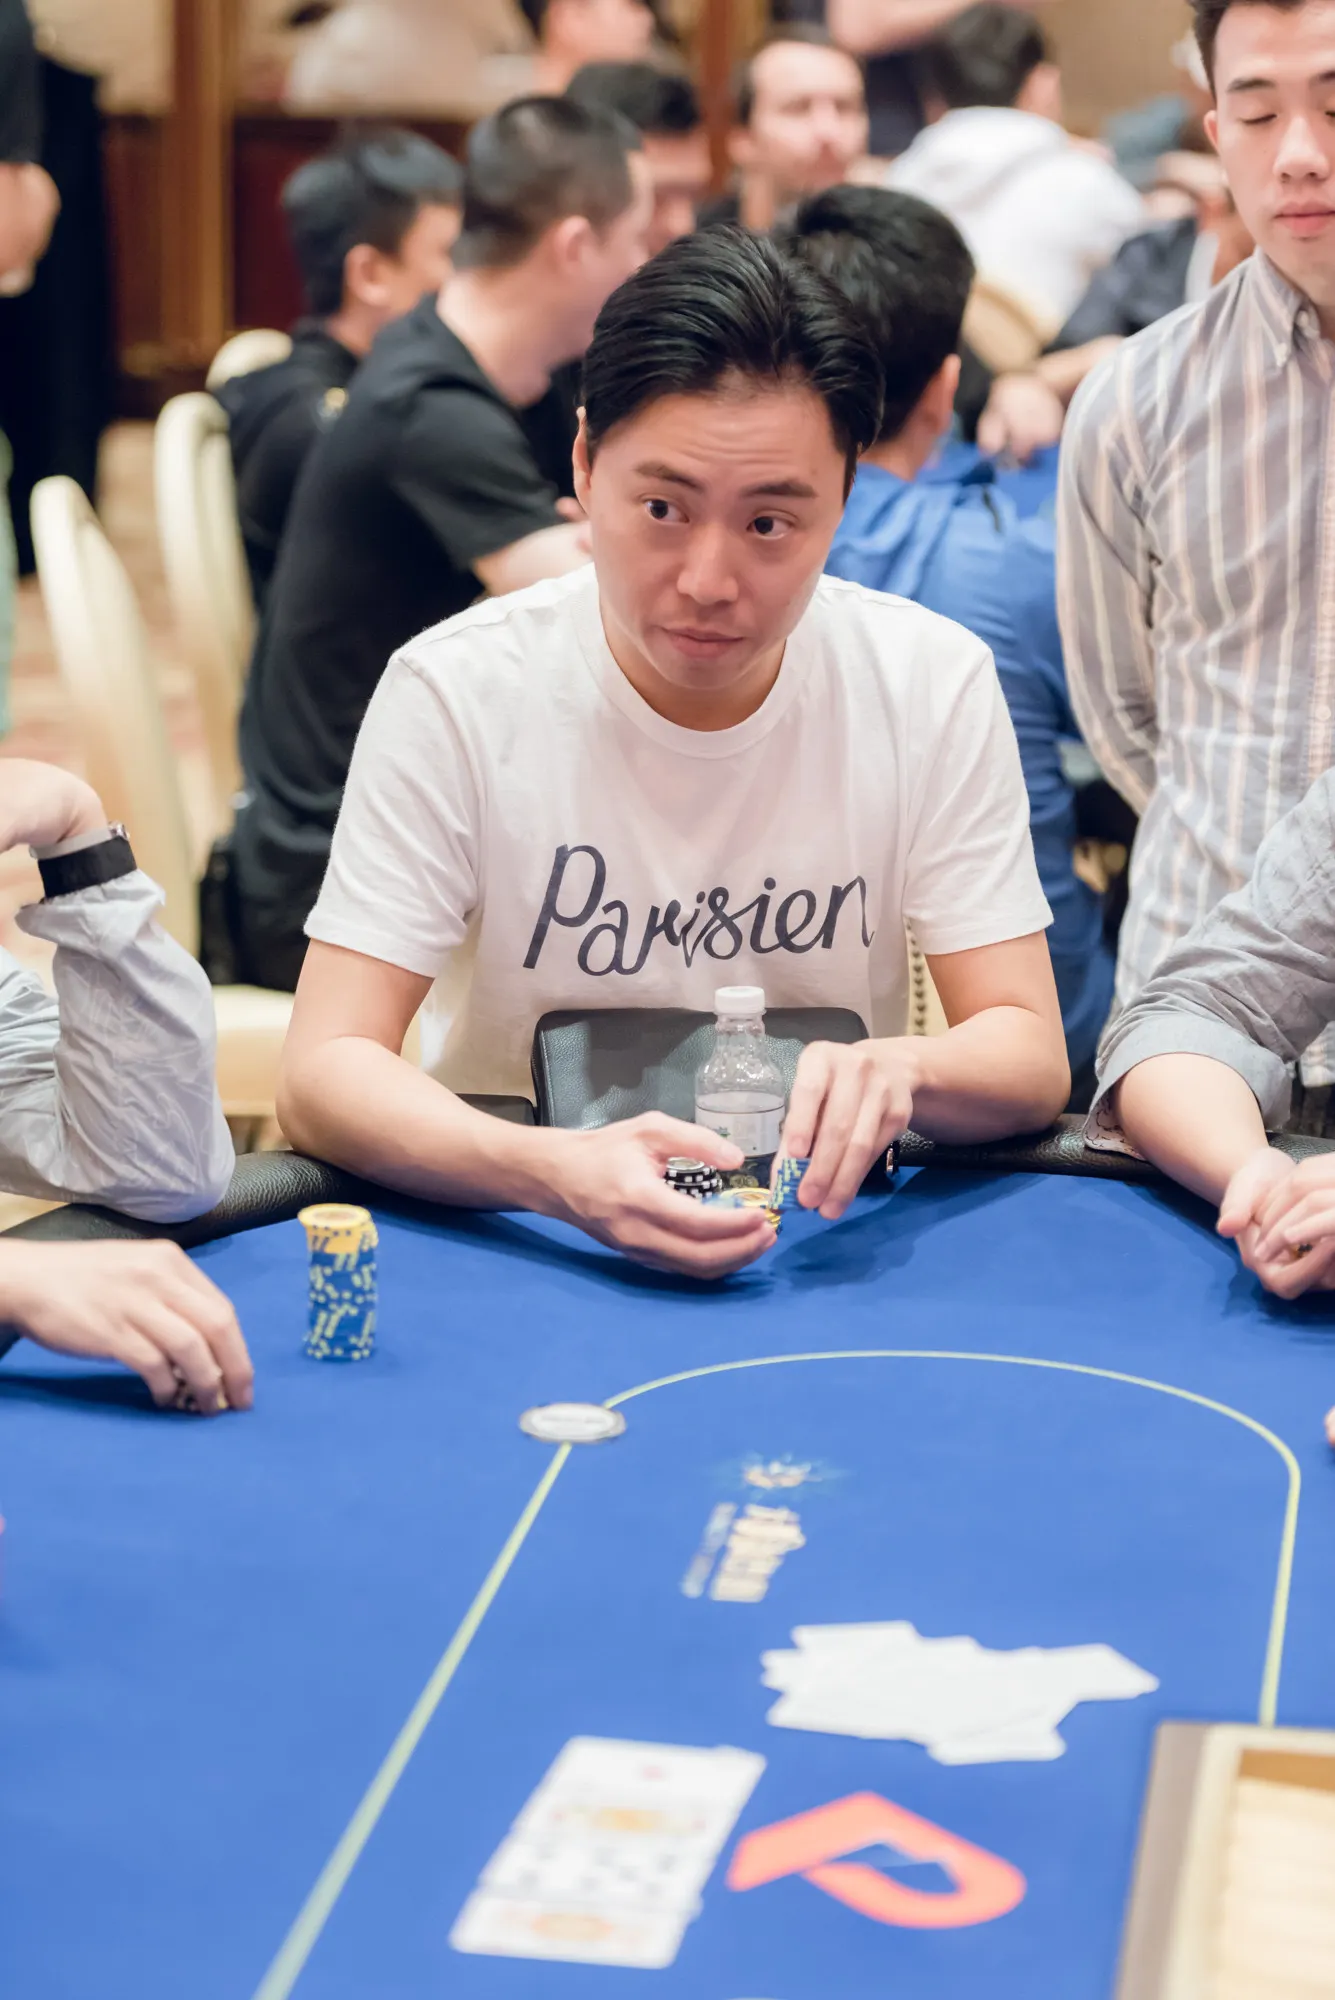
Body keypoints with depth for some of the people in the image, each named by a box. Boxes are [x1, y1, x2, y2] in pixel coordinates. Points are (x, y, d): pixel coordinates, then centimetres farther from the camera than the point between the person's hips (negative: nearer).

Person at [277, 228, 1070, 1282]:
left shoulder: (935, 686, -6)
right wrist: (557, 1172, -35)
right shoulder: (457, 694, -11)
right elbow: (323, 1071, -15)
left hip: (827, 1246, 3)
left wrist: (898, 1070, -29)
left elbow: (1031, 1055, -5)